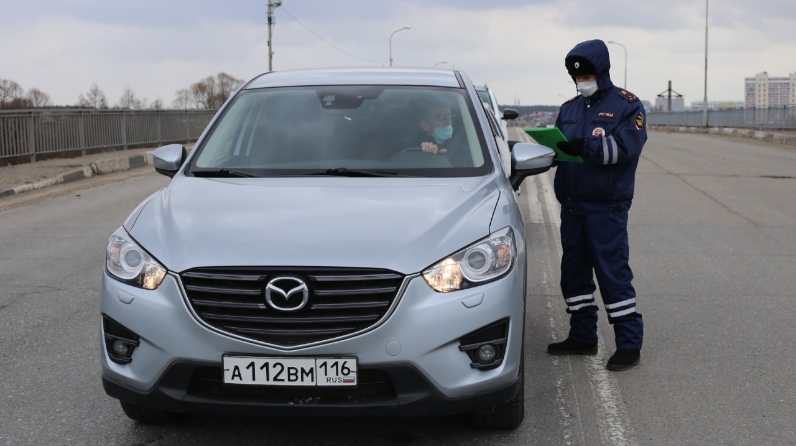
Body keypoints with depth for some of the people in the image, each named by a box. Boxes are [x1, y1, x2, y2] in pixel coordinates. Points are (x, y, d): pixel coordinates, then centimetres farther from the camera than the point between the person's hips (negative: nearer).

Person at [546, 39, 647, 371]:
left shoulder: (626, 105, -3)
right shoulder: (569, 108, 15)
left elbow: (625, 147, -18)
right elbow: (557, 146, 13)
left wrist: (585, 147, -31)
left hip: (607, 207, -7)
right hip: (571, 204, 7)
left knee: (613, 272, -6)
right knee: (574, 272, 11)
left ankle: (629, 344, 2)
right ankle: (582, 337, 23)